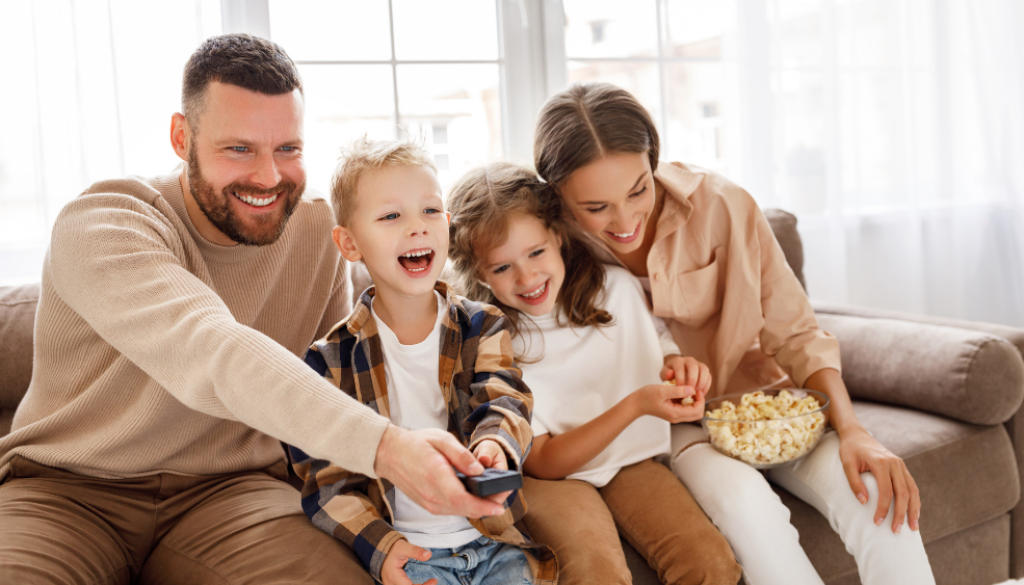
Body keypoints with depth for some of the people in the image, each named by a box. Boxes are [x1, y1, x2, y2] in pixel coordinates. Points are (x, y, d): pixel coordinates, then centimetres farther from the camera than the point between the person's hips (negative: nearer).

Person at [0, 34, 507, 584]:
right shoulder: (98, 224, -17)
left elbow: (337, 375, 4)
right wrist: (381, 445, -47)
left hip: (229, 490, 3)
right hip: (68, 491, -2)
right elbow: (210, 354, -34)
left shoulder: (319, 228, 1)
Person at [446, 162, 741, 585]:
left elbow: (658, 346, 14)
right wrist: (636, 405, -24)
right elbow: (543, 462, -12)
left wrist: (678, 366, -12)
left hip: (634, 459, 3)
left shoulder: (617, 287, -3)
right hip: (552, 475, -3)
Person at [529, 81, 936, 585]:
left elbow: (795, 336, -10)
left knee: (877, 495, -26)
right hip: (665, 427, -1)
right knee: (745, 501, -33)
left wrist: (852, 431, -23)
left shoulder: (720, 207, -16)